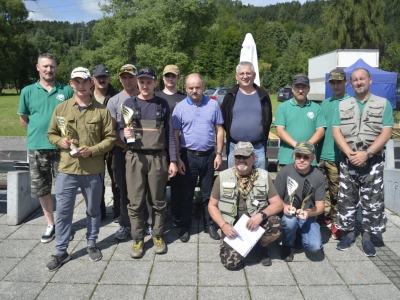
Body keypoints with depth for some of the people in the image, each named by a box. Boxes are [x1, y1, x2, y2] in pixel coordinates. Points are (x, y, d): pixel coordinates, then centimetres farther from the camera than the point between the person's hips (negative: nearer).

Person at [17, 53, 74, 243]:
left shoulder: (67, 91, 1)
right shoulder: (28, 91, 4)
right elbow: (23, 119, 12)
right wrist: (37, 134, 9)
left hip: (62, 147, -1)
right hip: (37, 148, 2)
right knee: (41, 189, 8)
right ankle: (50, 224, 24)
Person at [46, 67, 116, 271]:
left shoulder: (101, 111, -2)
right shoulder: (61, 108, 3)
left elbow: (110, 138, -2)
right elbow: (51, 134, 10)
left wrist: (92, 150, -16)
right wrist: (61, 142, -11)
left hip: (93, 170, -1)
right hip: (67, 169, 1)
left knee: (93, 210, 14)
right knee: (63, 212, 5)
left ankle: (91, 244, 34)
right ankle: (61, 252, 21)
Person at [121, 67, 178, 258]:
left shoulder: (162, 104, 6)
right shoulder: (129, 103, 6)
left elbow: (169, 134, 5)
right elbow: (121, 129, 8)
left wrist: (173, 160, -1)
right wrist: (124, 133, -17)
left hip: (158, 158, 0)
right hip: (135, 158, 0)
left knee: (158, 201, 8)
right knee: (135, 202, 2)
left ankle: (158, 236, 24)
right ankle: (138, 239, 17)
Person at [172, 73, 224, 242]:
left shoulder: (213, 105, 0)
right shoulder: (180, 107, -3)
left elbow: (219, 130, 4)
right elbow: (175, 134, -3)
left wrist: (219, 154, -1)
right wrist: (178, 159, -7)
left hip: (209, 155, 1)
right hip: (188, 156, -1)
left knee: (208, 193, 13)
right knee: (187, 194, 9)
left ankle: (209, 224, 27)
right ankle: (185, 227, 22)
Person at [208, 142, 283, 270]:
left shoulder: (264, 176, -2)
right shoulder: (223, 177, -3)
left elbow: (278, 204, -3)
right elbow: (212, 205, 2)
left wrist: (261, 215, -23)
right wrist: (224, 225, -14)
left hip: (256, 224, 1)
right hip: (232, 227, -1)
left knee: (276, 224, -29)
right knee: (232, 262, -23)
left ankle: (261, 246, 5)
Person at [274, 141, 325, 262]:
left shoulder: (318, 176, -8)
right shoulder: (285, 172, -12)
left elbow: (320, 207, -4)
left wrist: (308, 213, -26)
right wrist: (284, 207, -27)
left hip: (308, 217, 1)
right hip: (288, 215, -1)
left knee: (315, 246, -23)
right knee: (290, 220, -36)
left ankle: (301, 234, 15)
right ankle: (288, 245, -2)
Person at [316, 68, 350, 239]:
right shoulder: (325, 103, 14)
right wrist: (315, 149, 11)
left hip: (337, 156, -5)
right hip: (320, 154, 6)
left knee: (337, 192, 2)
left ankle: (336, 222, 14)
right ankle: (325, 217, 28)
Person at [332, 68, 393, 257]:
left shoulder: (384, 104, 3)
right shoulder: (342, 105, 8)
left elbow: (386, 133, -6)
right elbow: (336, 132, 0)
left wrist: (366, 153, -17)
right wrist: (350, 153, -14)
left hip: (373, 162, -1)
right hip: (348, 161, 2)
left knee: (372, 201, 3)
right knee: (346, 200, 7)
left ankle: (367, 236, 18)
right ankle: (349, 233, 21)